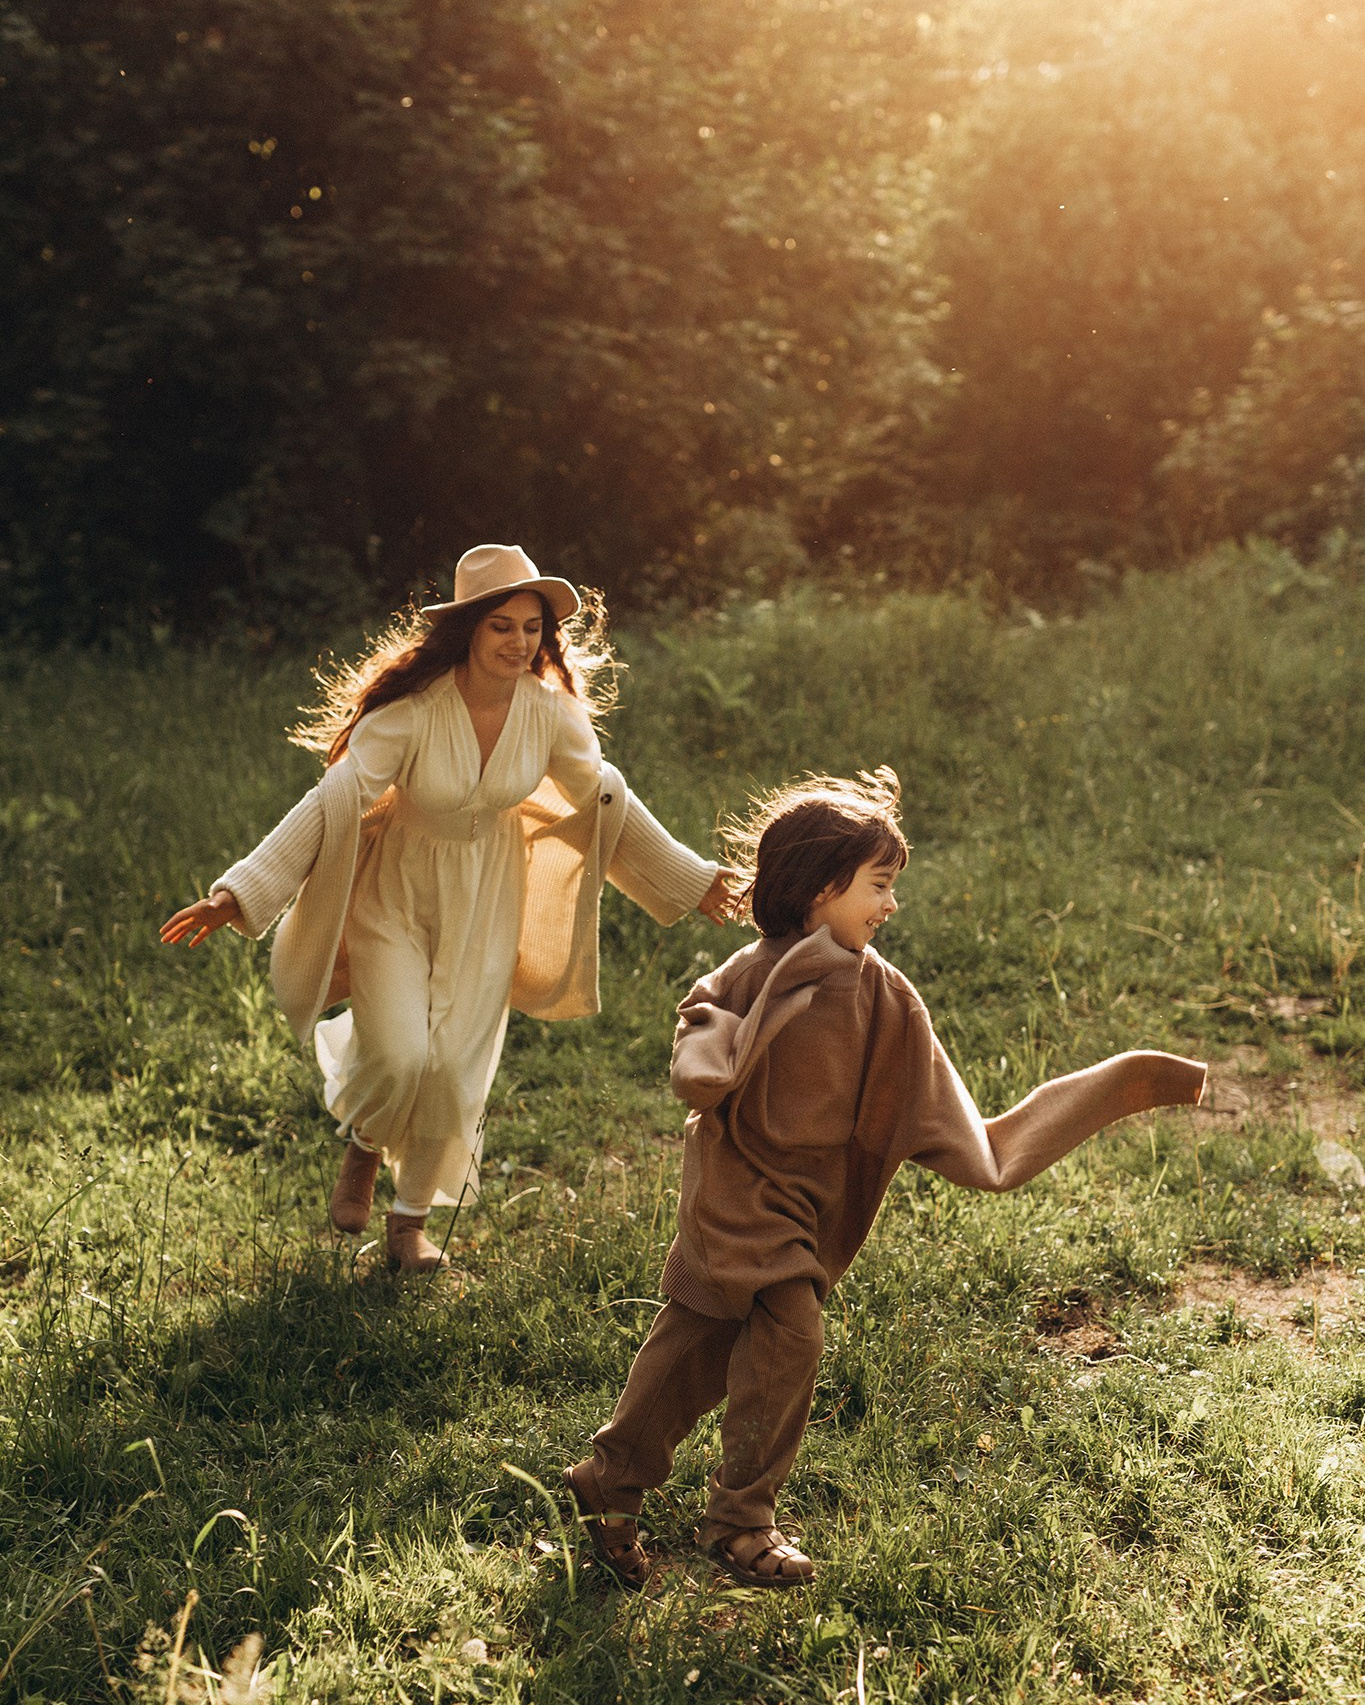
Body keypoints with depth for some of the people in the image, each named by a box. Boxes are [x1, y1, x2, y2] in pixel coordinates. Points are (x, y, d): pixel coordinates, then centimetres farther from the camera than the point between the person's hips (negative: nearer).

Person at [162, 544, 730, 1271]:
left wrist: (693, 879, 11)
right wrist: (236, 895, -36)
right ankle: (362, 1149, 23)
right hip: (396, 892, -3)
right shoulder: (410, 711, -25)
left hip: (486, 903, 3)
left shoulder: (552, 712, -13)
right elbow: (331, 803, -27)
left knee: (455, 1068, 4)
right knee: (398, 1058, -15)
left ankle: (411, 1215, 30)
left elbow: (607, 802, 3)